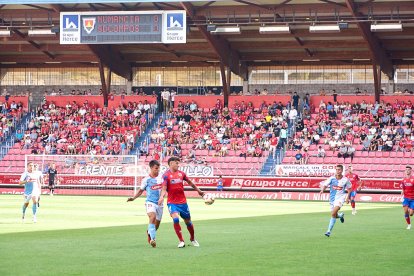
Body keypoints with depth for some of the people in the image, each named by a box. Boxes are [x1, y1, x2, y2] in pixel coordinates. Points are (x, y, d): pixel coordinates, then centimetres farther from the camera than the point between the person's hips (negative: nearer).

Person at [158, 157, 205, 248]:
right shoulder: (166, 175, -6)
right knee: (175, 219, -23)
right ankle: (181, 241, -14)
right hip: (172, 202, -4)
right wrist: (161, 197, -33)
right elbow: (164, 188, -13)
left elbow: (190, 182, 21)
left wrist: (198, 191, 30)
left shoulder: (181, 173, 6)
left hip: (183, 202, 4)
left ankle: (192, 239, 35)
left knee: (188, 221, 11)